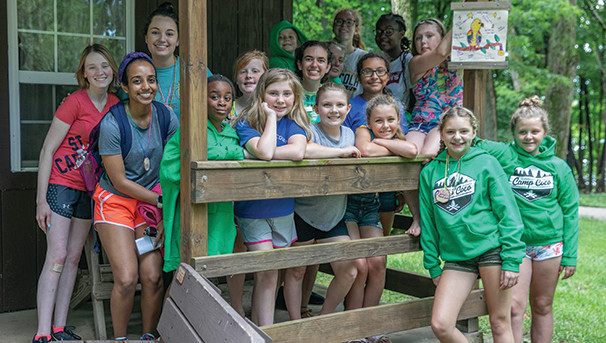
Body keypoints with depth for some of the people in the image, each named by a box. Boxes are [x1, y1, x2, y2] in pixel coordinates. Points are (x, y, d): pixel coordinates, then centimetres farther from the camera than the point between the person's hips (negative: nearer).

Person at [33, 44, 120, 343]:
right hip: (60, 183, -6)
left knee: (73, 257, 8)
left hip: (88, 189, 6)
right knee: (57, 256, -10)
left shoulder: (116, 105, 5)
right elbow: (47, 150, -11)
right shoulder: (75, 101, -12)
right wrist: (41, 199, -14)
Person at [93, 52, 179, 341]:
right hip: (115, 200, -3)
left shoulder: (166, 117, -6)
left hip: (151, 198, 3)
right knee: (126, 279, -11)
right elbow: (119, 181, -14)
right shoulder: (112, 123, -19)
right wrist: (162, 201, -12)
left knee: (153, 276, -6)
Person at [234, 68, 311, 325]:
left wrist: (257, 153, -22)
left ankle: (257, 325, 27)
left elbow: (298, 152, -22)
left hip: (283, 210, 3)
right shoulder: (247, 123, -7)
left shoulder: (294, 123, 1)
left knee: (266, 274, 12)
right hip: (252, 210, -3)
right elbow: (265, 152, -27)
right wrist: (271, 117, -16)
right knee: (267, 273, -7)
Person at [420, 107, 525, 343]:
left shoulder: (487, 163, 1)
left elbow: (507, 211, -2)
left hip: (491, 249, -3)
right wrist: (433, 267, 12)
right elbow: (428, 223, 13)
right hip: (456, 257, 3)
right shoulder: (429, 172, 10)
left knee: (500, 323, 4)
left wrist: (511, 260, -9)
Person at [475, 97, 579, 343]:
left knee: (542, 307, 11)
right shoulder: (503, 155, -4)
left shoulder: (558, 167, 3)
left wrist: (570, 255, 2)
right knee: (515, 306, -7)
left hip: (550, 243, 2)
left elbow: (570, 211, 5)